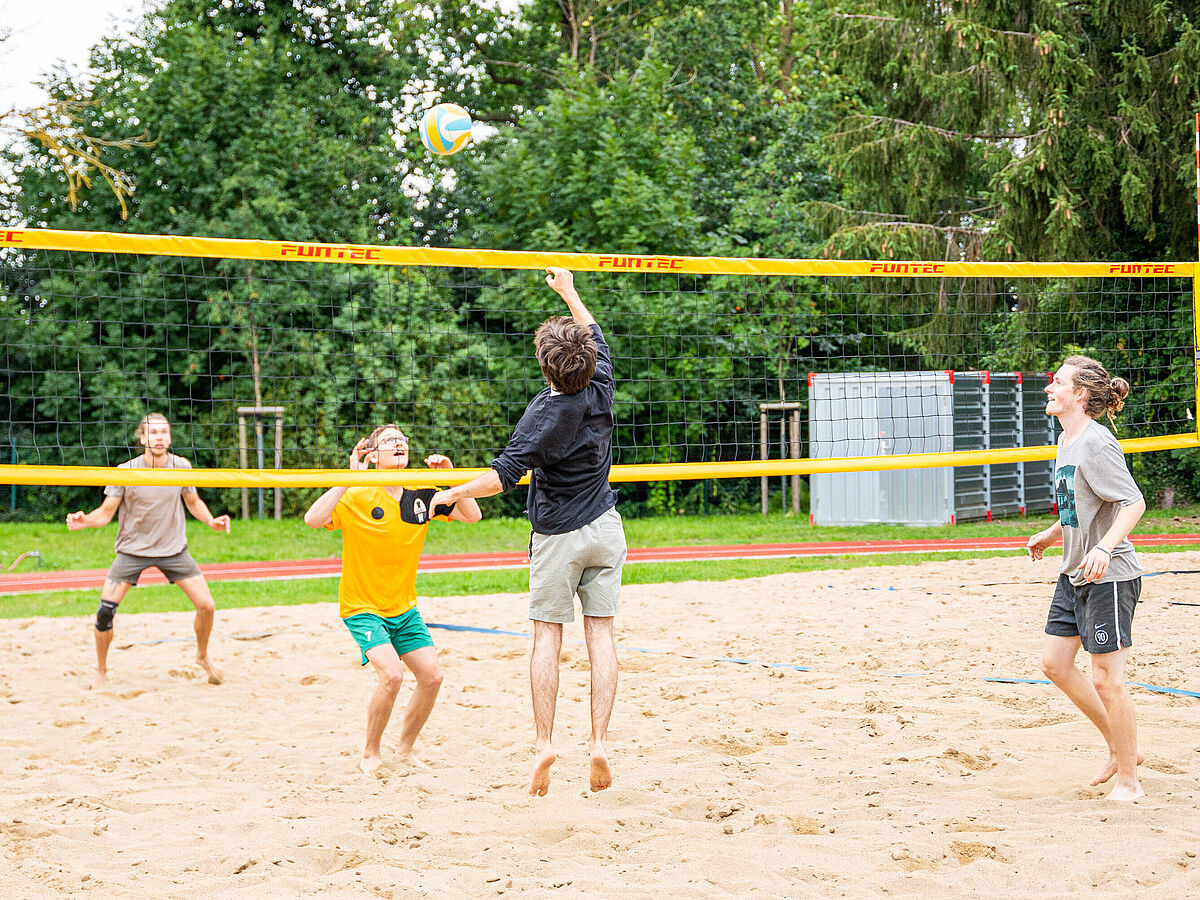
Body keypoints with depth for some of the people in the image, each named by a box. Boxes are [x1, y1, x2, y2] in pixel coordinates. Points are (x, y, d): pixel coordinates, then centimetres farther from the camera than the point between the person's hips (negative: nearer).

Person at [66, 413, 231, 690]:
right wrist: (84, 521, -29)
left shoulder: (181, 466, -8)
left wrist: (211, 521, -10)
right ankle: (101, 671, 10)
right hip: (132, 549, -2)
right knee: (105, 611, -14)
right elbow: (106, 513, -9)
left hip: (173, 549, 2)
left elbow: (193, 502, 8)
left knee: (207, 606, -6)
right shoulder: (126, 471, -16)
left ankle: (203, 656, 24)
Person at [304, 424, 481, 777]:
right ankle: (370, 754, -3)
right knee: (391, 673, -23)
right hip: (362, 607, -6)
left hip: (405, 609, 6)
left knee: (431, 676, -1)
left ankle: (406, 748, 21)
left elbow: (472, 515, 3)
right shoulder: (357, 497, -16)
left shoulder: (421, 496, 0)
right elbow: (313, 519, -32)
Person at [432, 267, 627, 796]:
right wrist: (569, 293, 27)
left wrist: (451, 494, -12)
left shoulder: (543, 414, -20)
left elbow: (502, 477, -24)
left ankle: (544, 743, 1)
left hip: (556, 536, -4)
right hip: (604, 530, 4)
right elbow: (596, 338, 15)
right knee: (600, 633, 3)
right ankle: (599, 742, -4)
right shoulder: (600, 391, -5)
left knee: (547, 636, 4)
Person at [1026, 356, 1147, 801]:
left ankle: (1128, 780, 10)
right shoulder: (1066, 441, 10)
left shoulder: (1096, 442, -18)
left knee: (1106, 679, -4)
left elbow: (1133, 502, -24)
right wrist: (1051, 534, 28)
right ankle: (1121, 748, 25)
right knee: (1055, 663, 11)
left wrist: (1104, 547, -36)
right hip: (1074, 574, 10)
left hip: (1109, 576, -10)